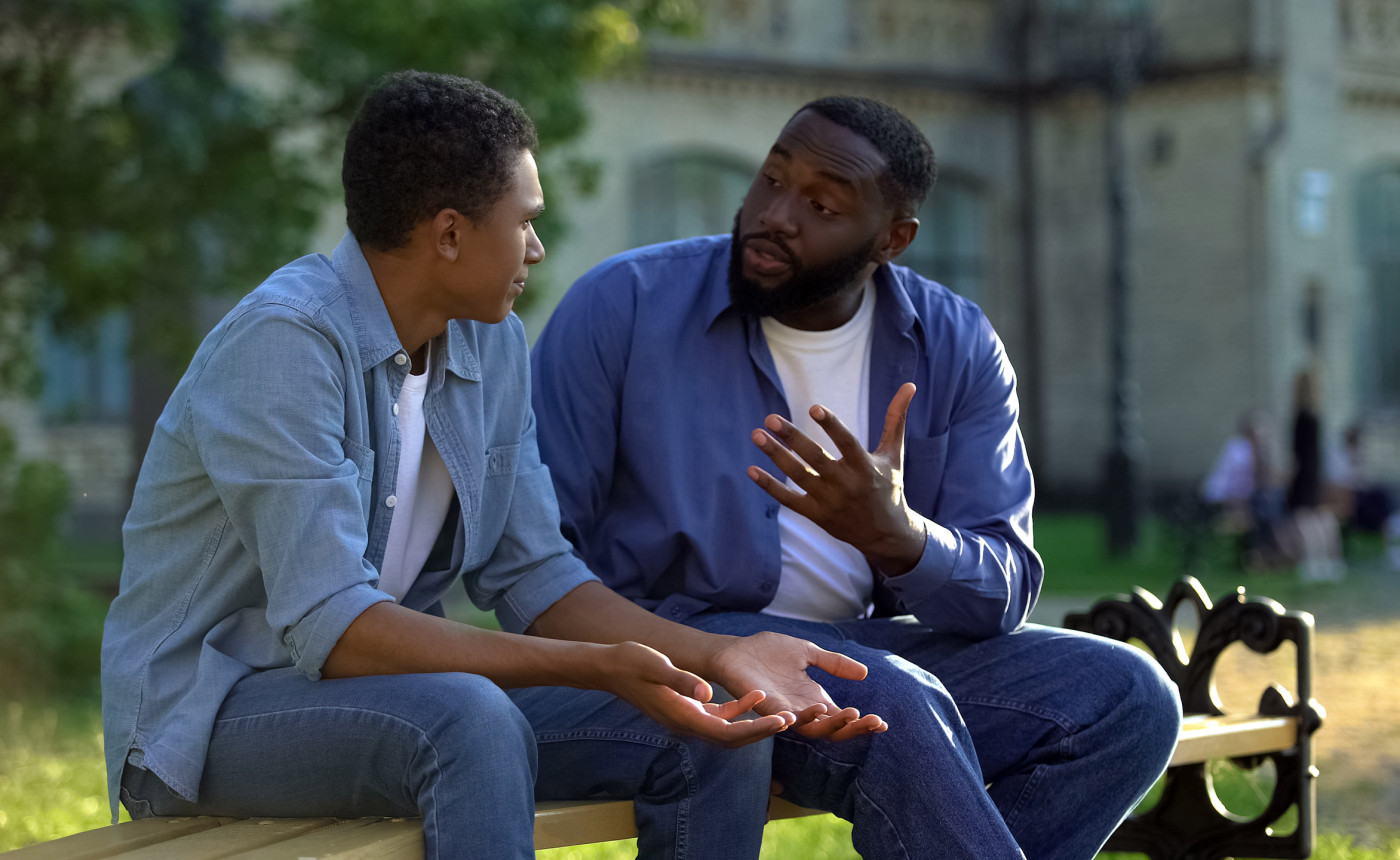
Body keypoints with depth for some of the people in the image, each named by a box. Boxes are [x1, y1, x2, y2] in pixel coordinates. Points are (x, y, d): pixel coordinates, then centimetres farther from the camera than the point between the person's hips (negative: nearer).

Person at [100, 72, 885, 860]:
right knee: (470, 719, -37)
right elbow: (331, 627, -29)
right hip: (208, 714, -8)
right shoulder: (284, 342, -22)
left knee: (714, 736, -7)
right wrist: (600, 667, -32)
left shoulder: (493, 345, 4)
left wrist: (720, 654, -9)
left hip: (385, 686, 8)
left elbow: (534, 577, 6)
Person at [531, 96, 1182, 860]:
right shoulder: (624, 305, -7)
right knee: (892, 704, -34)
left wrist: (896, 537, -25)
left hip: (871, 650, 5)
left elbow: (1003, 593, -3)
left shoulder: (957, 348, 2)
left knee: (1126, 696, -13)